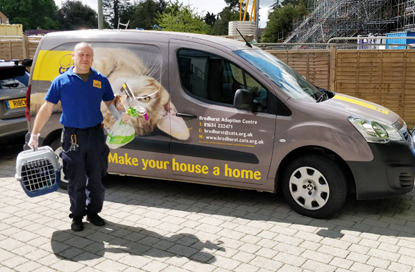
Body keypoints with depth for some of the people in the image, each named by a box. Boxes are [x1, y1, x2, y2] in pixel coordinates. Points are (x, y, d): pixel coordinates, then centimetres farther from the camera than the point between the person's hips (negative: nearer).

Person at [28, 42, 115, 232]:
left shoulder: (101, 80, 6)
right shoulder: (61, 81, 0)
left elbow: (111, 106, 14)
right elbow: (46, 108, 2)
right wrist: (34, 135, 0)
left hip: (96, 134, 2)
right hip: (72, 136, -2)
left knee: (96, 178, 10)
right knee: (76, 180, 6)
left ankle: (94, 212, 28)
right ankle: (77, 216, 22)